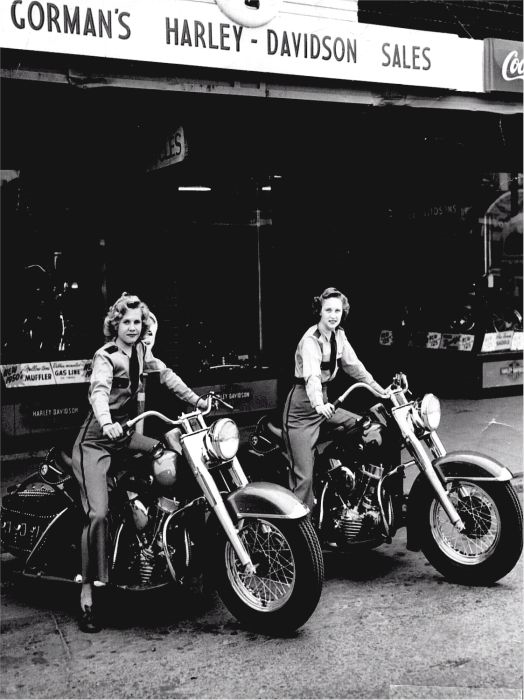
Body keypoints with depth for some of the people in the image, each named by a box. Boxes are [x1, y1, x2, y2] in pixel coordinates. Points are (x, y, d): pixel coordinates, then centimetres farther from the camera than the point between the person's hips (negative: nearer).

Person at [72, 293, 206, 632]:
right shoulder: (106, 356, -16)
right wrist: (107, 423, -53)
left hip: (125, 433, 8)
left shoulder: (141, 351, 6)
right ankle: (87, 594, -13)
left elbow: (166, 374, 16)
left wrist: (197, 400, 7)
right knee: (98, 514, -18)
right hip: (97, 439, -8)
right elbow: (99, 390, -34)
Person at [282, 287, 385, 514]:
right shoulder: (311, 340, -21)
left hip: (324, 403, 8)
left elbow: (354, 366, 14)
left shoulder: (339, 335, 4)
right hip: (302, 409, -8)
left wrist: (381, 391, 9)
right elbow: (312, 376, -37)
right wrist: (319, 405, -55)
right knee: (304, 476, -11)